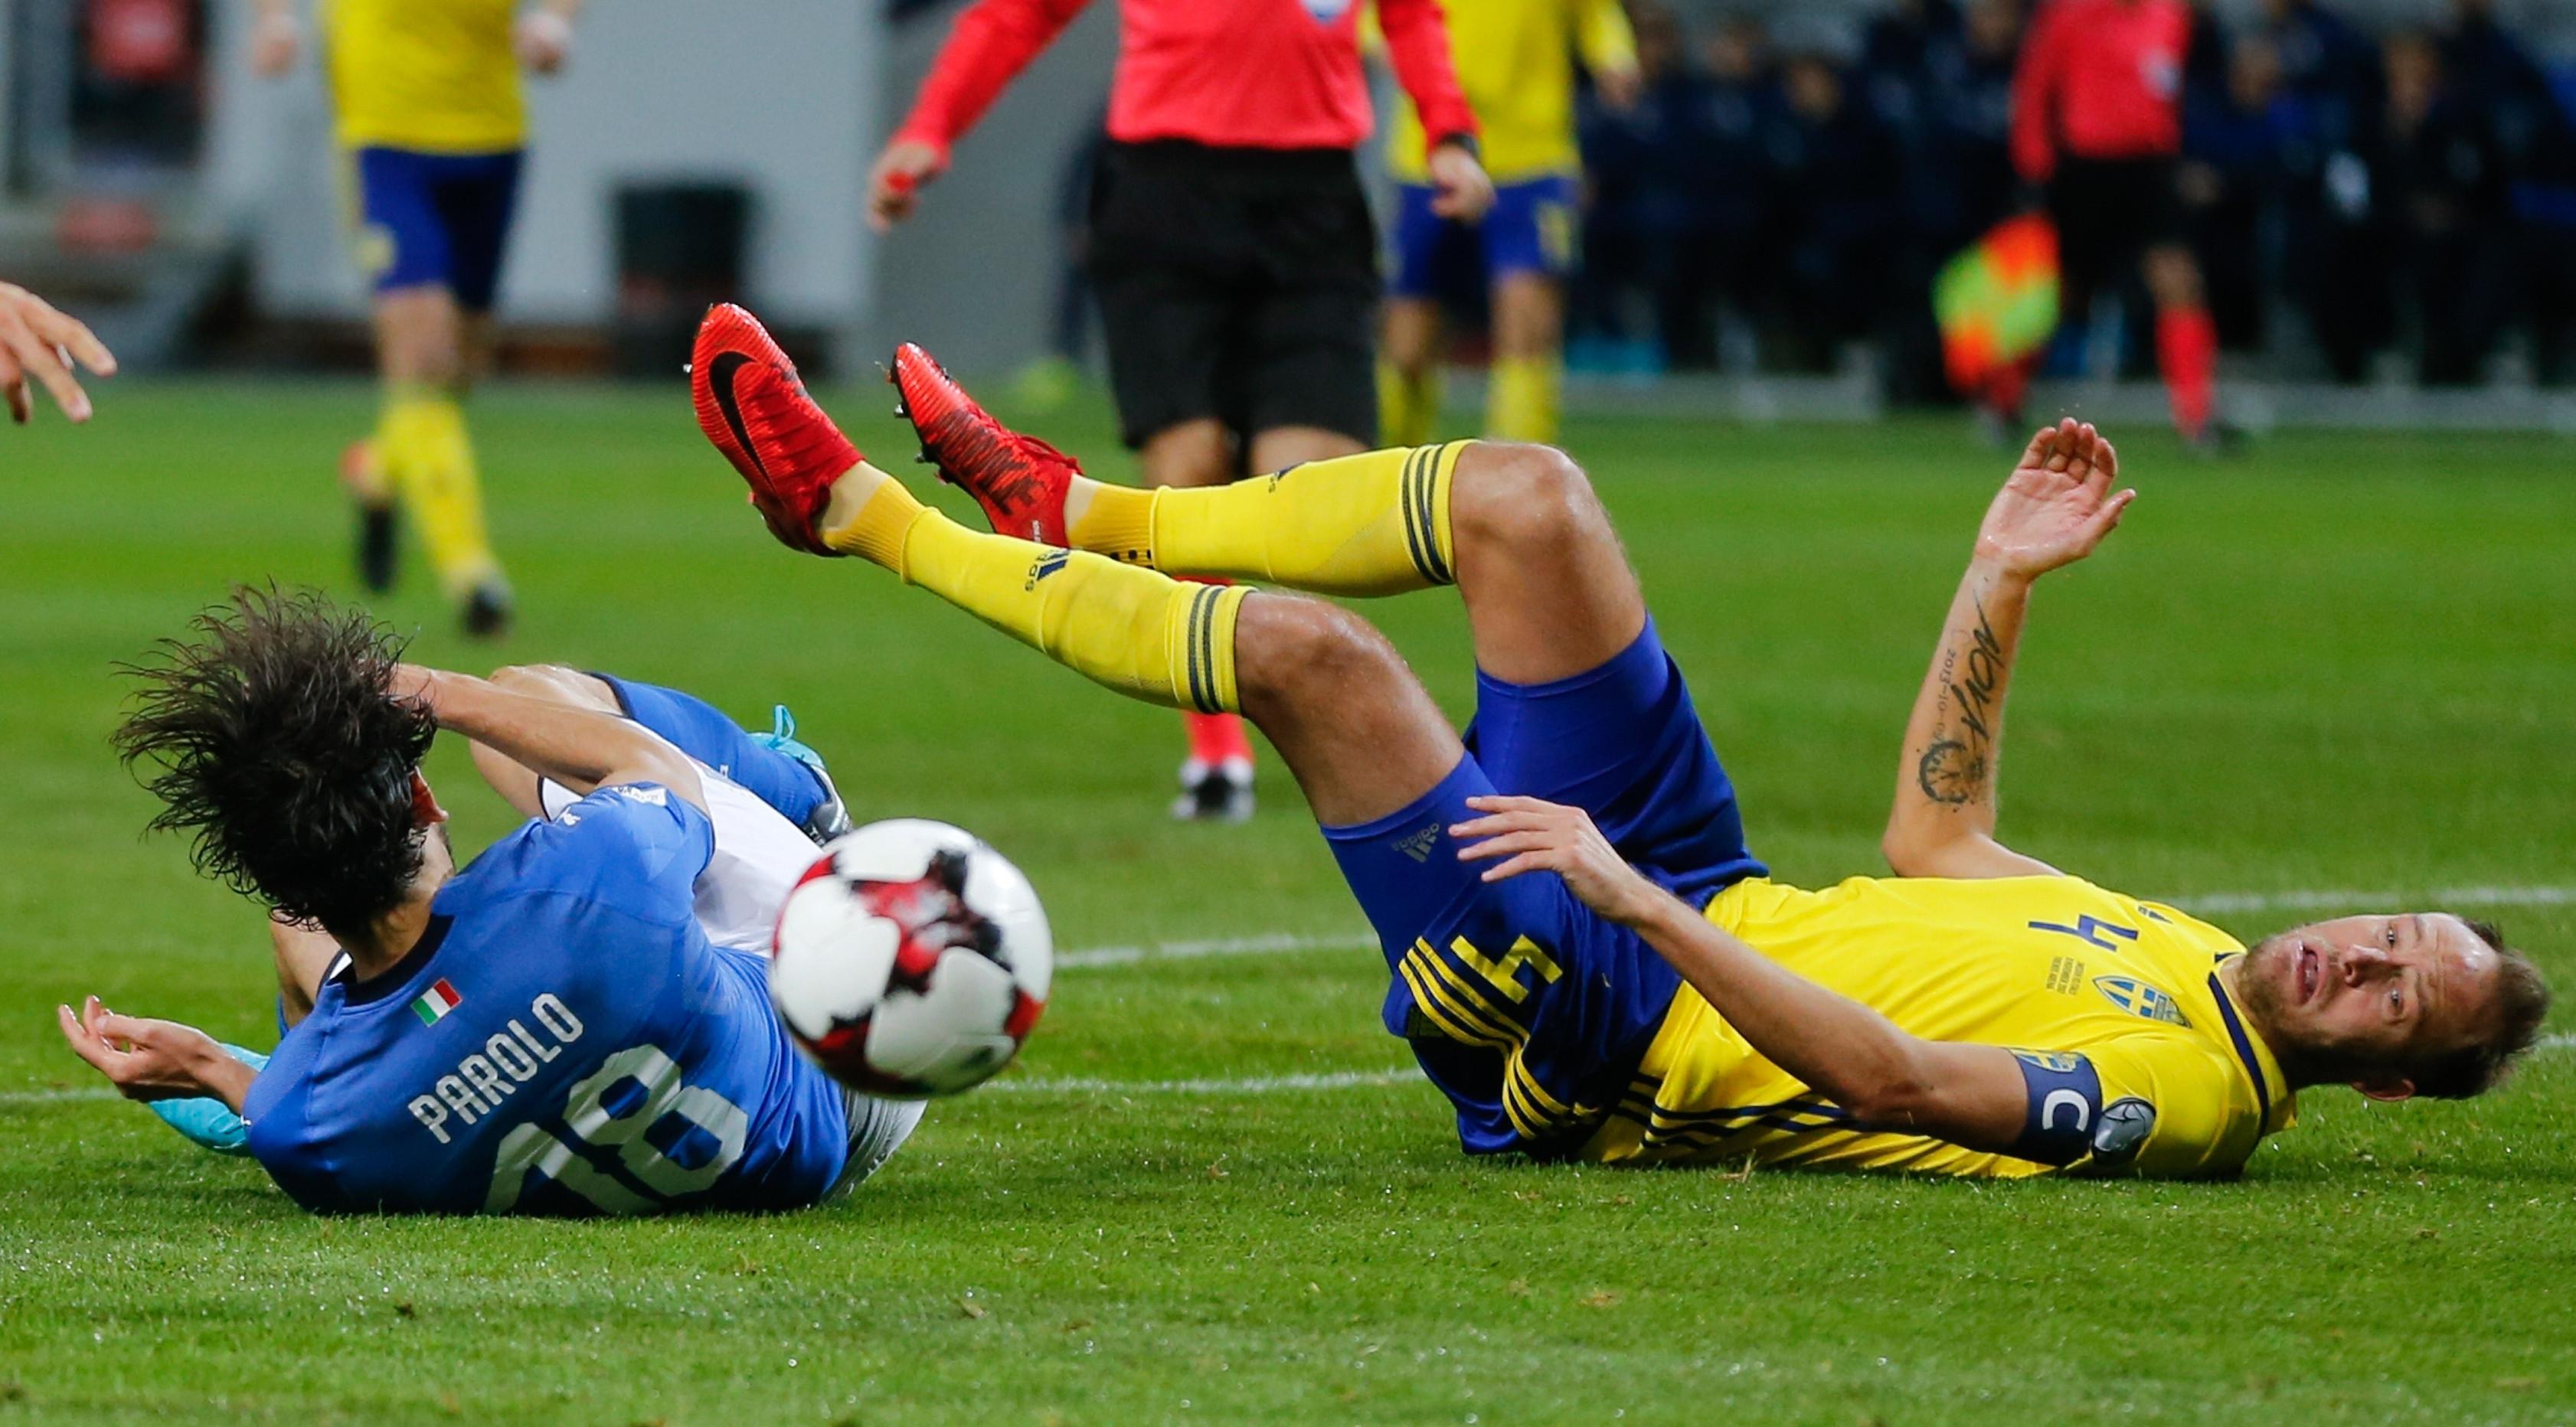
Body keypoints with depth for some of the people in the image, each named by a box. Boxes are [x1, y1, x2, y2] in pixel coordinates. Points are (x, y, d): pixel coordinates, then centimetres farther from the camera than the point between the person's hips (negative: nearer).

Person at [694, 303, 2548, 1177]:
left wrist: (1645, 908, -41)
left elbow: (1895, 1077, -36)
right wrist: (2004, 579, 14)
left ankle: (859, 513, -1)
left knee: (1307, 647, -18)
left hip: (1608, 1041, -9)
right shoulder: (2190, 954, 6)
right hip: (1700, 902, 9)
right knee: (1518, 492, 4)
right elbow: (1940, 837, 20)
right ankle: (1082, 517, 19)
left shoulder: (2182, 1098, -23)